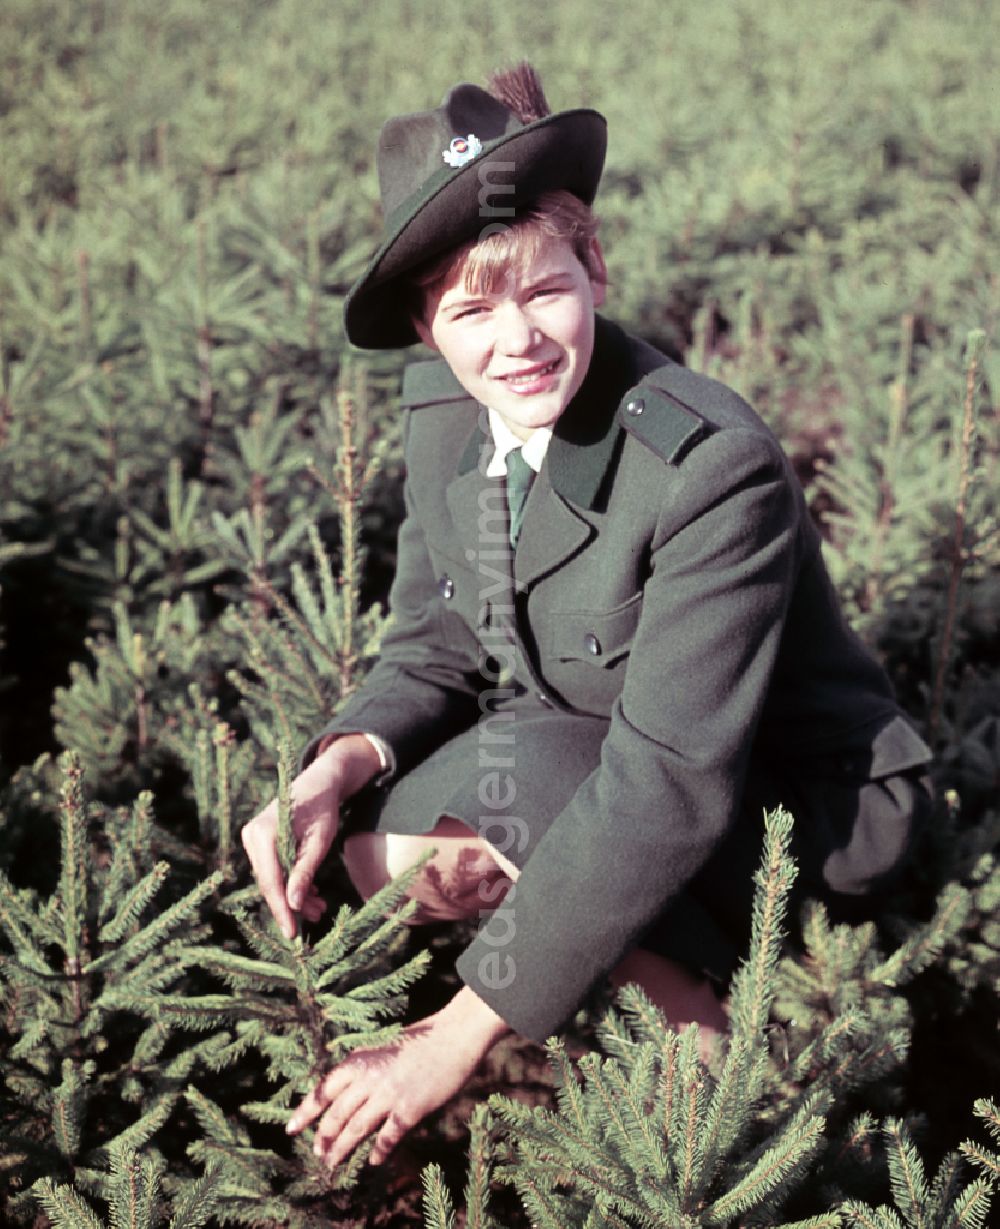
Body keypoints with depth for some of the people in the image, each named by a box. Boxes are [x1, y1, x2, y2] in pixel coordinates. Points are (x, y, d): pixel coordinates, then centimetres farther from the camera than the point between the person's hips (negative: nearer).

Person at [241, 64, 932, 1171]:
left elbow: (671, 782, -34)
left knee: (524, 759, -31)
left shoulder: (716, 468, -31)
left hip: (793, 809, -6)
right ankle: (679, 950, 1)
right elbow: (435, 646, 0)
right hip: (567, 772, 7)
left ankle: (713, 1015, -8)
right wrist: (341, 764, -24)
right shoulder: (442, 411, -9)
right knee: (382, 851, -14)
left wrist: (461, 1033, -33)